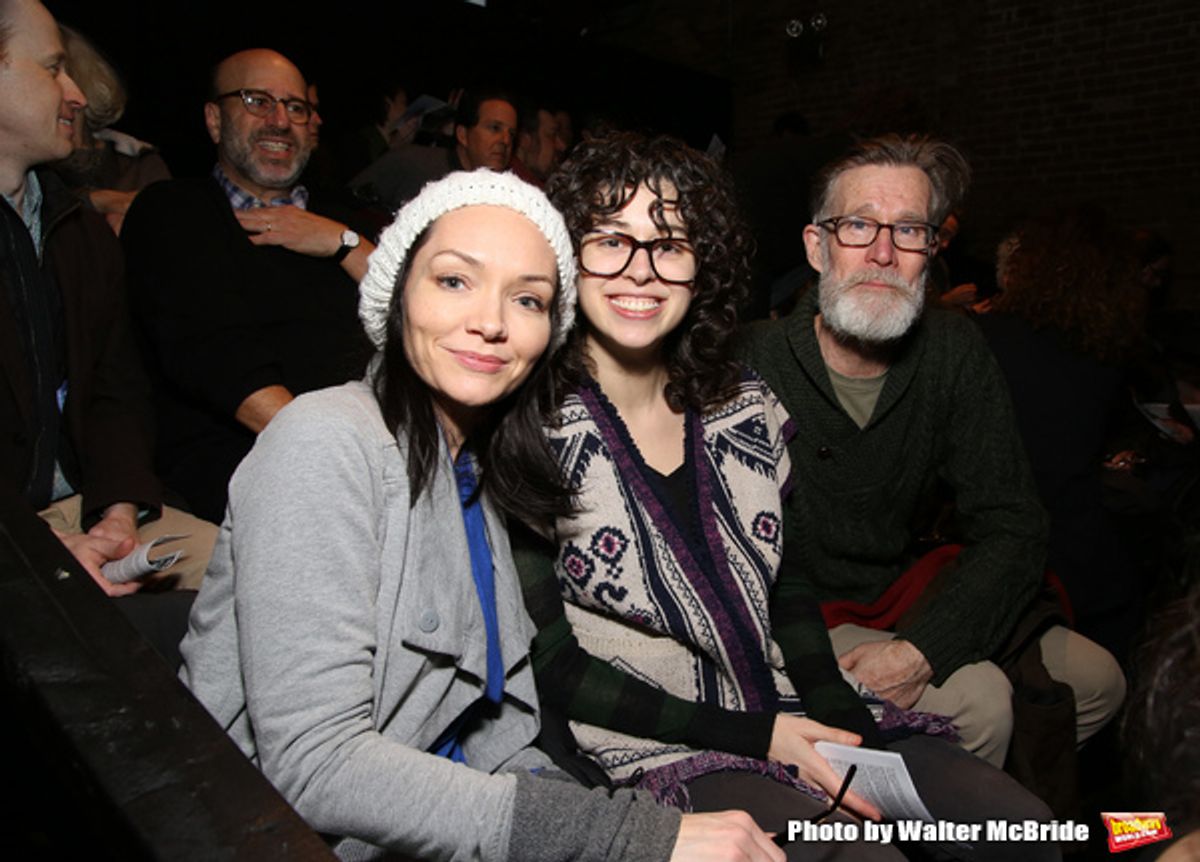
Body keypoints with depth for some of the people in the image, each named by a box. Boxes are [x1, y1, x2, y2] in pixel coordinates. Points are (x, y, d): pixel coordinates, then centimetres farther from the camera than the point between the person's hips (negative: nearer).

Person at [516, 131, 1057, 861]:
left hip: (787, 715, 5)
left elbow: (785, 587, 10)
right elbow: (552, 664, -11)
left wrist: (841, 717, -7)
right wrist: (753, 737, -13)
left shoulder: (747, 407, 4)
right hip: (650, 751, -4)